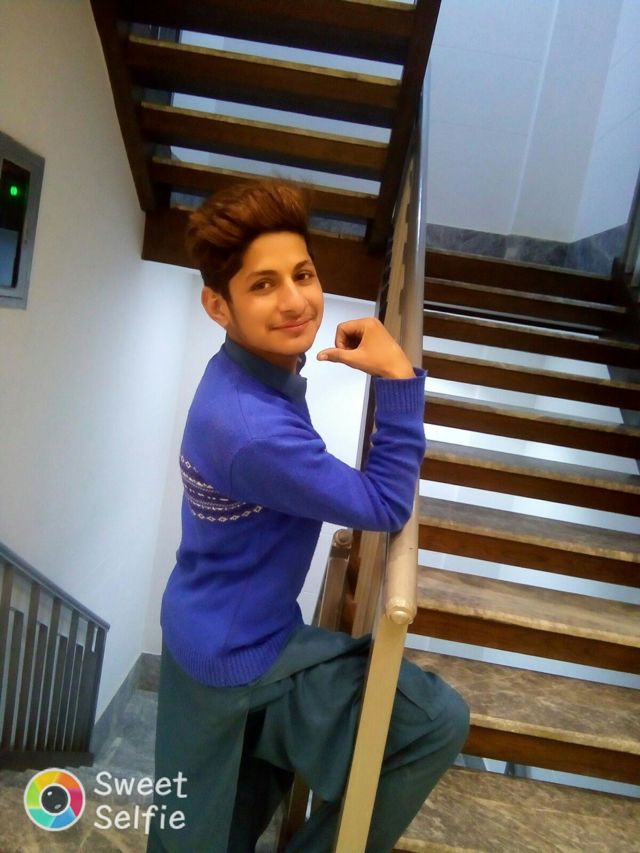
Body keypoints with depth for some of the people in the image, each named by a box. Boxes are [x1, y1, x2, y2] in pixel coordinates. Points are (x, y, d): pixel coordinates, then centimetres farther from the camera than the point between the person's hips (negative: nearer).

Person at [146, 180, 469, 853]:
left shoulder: (255, 371, -2)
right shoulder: (252, 428, -35)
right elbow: (384, 507, -25)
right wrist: (399, 378, -24)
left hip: (215, 633, 9)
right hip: (238, 657, -9)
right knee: (439, 721, -1)